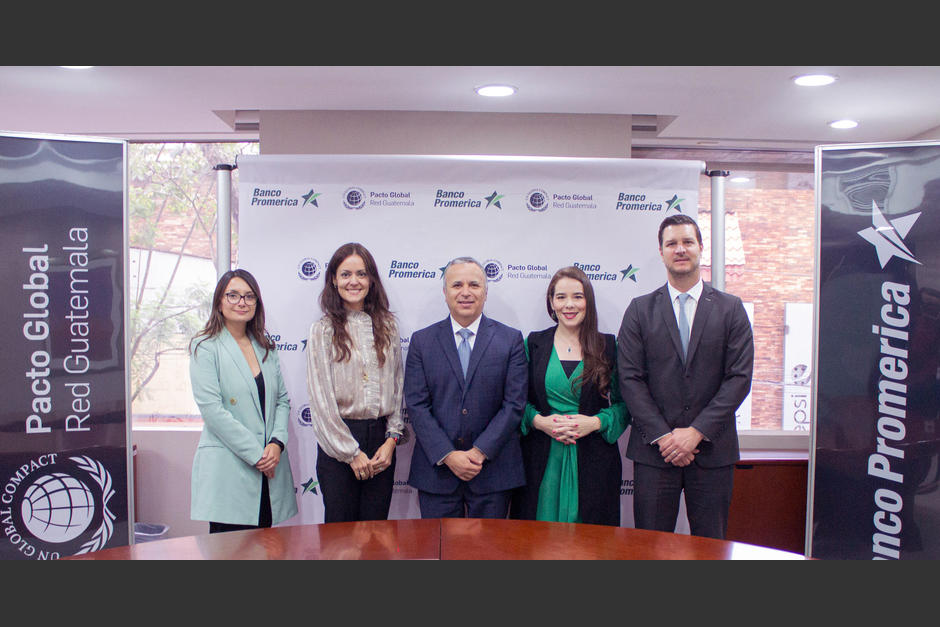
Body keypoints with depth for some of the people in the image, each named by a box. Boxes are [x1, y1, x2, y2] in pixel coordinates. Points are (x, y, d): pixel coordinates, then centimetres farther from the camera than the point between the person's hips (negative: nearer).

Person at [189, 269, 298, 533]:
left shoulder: (266, 348, 15)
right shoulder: (205, 347, -3)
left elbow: (282, 400, 13)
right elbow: (212, 409, -12)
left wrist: (277, 443, -5)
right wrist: (255, 454, -13)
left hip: (271, 464, 5)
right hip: (227, 469, -5)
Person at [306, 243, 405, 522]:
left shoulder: (387, 325, 8)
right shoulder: (323, 330, -2)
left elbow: (397, 385, 9)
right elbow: (321, 397, -5)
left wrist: (392, 438, -1)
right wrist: (351, 452, -8)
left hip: (381, 438, 3)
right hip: (338, 439, -2)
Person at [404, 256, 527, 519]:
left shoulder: (511, 339, 2)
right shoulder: (422, 340, 4)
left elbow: (514, 404, -4)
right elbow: (416, 406, -2)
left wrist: (480, 452, -12)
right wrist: (448, 455, -12)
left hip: (493, 470, 0)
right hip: (436, 470, 1)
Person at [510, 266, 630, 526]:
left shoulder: (608, 346, 3)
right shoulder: (534, 343, 5)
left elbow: (624, 404, 4)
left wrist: (595, 422, -12)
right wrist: (540, 421, -11)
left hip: (593, 460, 0)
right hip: (542, 461, 0)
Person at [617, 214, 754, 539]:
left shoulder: (730, 309, 5)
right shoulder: (640, 309, 5)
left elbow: (740, 377, -3)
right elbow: (630, 378, -1)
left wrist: (696, 432, -11)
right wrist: (662, 435, -10)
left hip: (712, 448, 0)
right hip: (653, 450, 0)